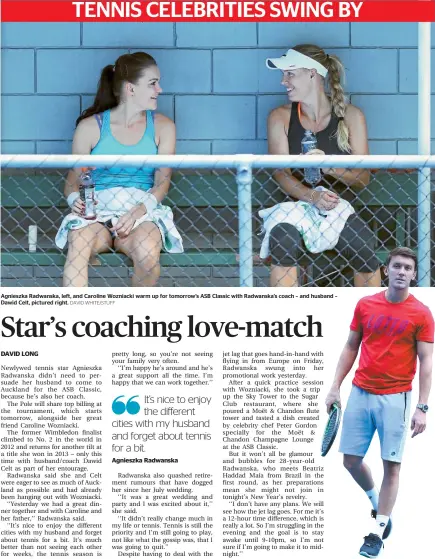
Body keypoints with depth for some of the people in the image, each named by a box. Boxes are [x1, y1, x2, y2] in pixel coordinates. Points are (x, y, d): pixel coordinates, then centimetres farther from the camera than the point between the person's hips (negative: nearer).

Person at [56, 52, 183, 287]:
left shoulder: (162, 127, 11)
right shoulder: (91, 127, 7)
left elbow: (162, 183, 3)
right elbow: (72, 181, 8)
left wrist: (138, 211, -17)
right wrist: (75, 200, -16)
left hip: (142, 212, 1)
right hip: (97, 211, -1)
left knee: (147, 252, -34)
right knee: (78, 248, -35)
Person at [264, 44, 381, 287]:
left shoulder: (351, 116, 2)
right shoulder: (280, 117, 5)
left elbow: (363, 179, -2)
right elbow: (281, 173, -4)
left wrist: (331, 167, -23)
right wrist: (312, 196, -25)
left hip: (341, 210, 0)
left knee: (364, 246, -31)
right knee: (282, 242, -33)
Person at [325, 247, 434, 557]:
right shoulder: (365, 305, 5)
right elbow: (351, 348, 13)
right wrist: (336, 387, 8)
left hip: (395, 398, -3)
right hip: (360, 393, 3)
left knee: (391, 465, -3)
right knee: (351, 460, 6)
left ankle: (378, 531, 7)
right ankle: (377, 501, 36)